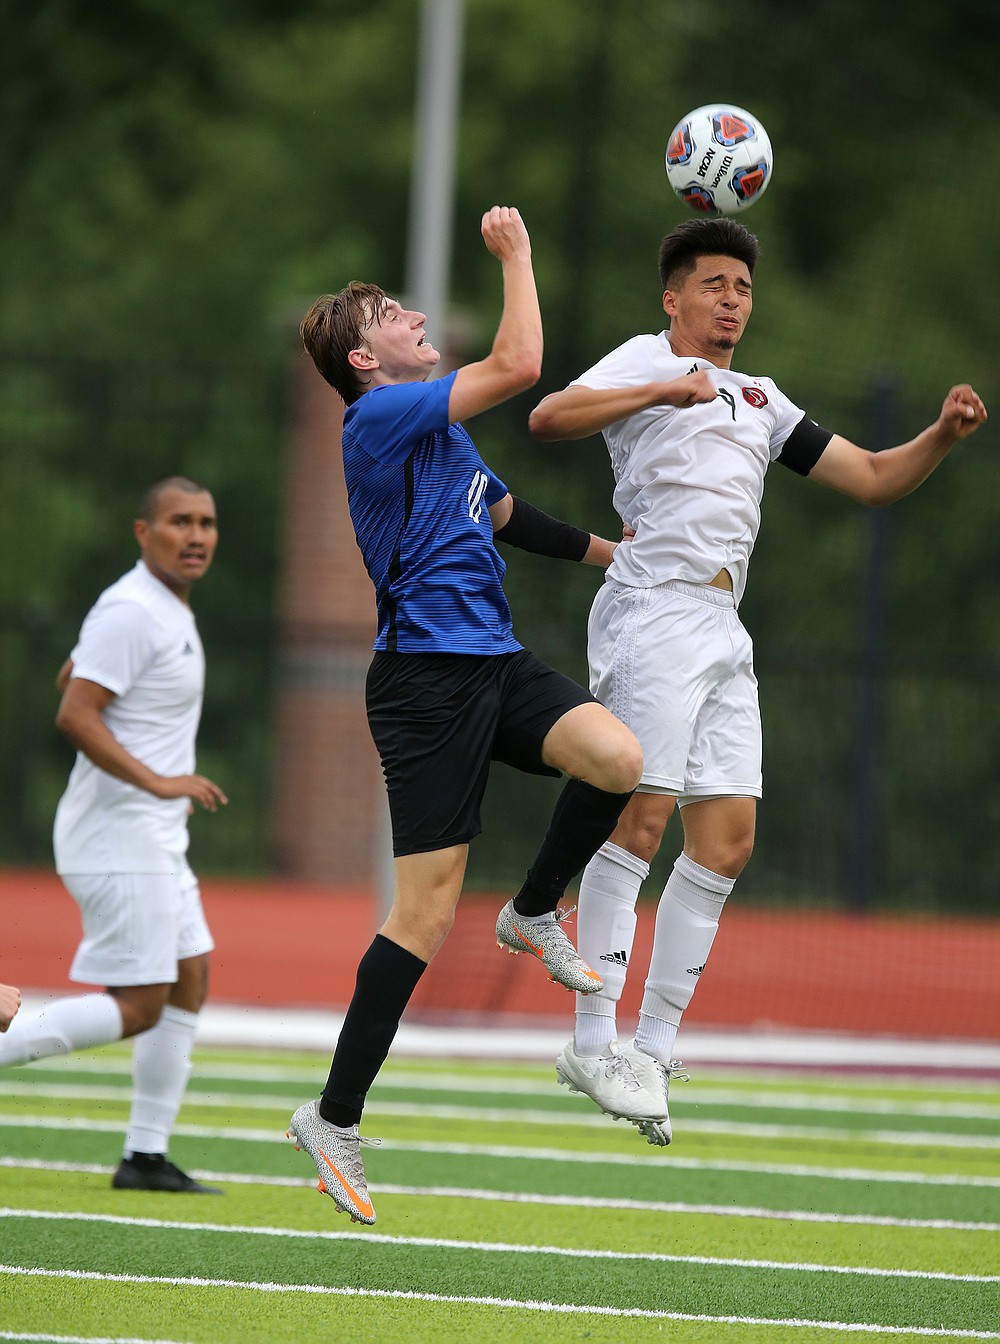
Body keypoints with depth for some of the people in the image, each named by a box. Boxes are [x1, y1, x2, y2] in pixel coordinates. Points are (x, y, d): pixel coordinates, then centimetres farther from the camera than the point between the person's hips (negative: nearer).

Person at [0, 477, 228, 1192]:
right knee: (137, 1007, -12)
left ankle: (147, 1155, 13)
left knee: (190, 981, 10)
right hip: (122, 836, -11)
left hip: (154, 837, 11)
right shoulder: (132, 612, -17)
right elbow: (74, 715, -23)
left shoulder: (168, 608, 15)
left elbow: (71, 675, 27)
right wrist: (156, 781, -25)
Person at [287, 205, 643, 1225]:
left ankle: (533, 913, 8)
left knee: (619, 759, -19)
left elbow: (502, 515, 35)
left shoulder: (441, 426, 20)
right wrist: (515, 252, -9)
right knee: (426, 910, -9)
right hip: (428, 674, -8)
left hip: (494, 663, 8)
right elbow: (518, 364, -19)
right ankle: (335, 1119, -1)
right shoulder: (382, 416, -10)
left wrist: (618, 553, 36)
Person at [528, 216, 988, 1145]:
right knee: (640, 819, -14)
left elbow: (873, 478, 25)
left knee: (726, 840, 1)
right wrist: (662, 391, -26)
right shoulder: (645, 359, 5)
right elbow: (549, 416, -14)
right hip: (655, 609, -7)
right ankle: (592, 1043, -11)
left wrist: (943, 436, 6)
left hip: (722, 632, 7)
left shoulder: (761, 402, 25)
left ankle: (652, 1051, 5)